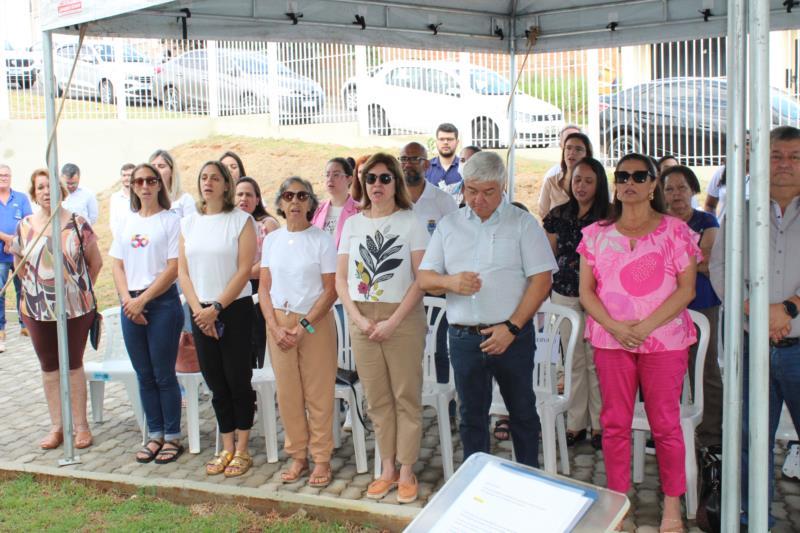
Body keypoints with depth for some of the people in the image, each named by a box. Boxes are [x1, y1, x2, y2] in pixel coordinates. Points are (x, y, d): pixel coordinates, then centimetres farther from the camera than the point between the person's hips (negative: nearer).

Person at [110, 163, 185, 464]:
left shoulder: (171, 221, -4)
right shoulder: (126, 223, 12)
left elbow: (173, 269, -10)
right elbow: (117, 265, 9)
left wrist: (142, 300, -12)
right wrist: (127, 299, -6)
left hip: (163, 303, -5)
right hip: (130, 304, 5)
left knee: (163, 375, 0)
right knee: (144, 376, 11)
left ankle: (172, 437, 12)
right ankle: (155, 435, 22)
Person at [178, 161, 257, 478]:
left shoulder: (241, 220, -5)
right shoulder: (189, 223, 10)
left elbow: (244, 270, -11)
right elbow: (183, 271, 6)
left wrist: (216, 308, -14)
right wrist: (198, 309, -6)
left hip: (235, 309, -4)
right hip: (200, 312, 5)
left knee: (237, 379, 0)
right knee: (215, 382, 9)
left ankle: (242, 450, 11)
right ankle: (227, 448, 20)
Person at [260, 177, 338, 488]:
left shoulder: (322, 240, -4)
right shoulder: (272, 240, 7)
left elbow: (331, 290, -6)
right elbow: (264, 288, 8)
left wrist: (304, 326, -13)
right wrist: (275, 327, -5)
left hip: (315, 322, -3)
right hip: (279, 322, 3)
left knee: (318, 393, 0)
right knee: (287, 393, 6)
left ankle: (321, 459, 13)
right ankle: (298, 456, 20)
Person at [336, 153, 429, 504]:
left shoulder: (411, 222, -2)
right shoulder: (352, 224, 8)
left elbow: (421, 279, -8)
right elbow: (341, 279, 7)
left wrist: (393, 322, -15)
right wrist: (359, 319, -6)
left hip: (403, 320, -3)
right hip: (362, 321, 4)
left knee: (406, 397, 2)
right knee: (377, 399, 10)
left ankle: (406, 471, 13)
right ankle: (387, 469, 21)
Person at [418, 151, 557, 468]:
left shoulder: (522, 223, -1)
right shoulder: (448, 225, 9)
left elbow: (542, 279, -6)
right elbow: (424, 278, 9)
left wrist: (511, 327, -14)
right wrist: (450, 282, -14)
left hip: (511, 335, -2)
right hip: (464, 336, 3)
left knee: (522, 413, 10)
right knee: (472, 416, 11)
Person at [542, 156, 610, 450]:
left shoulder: (608, 218, -3)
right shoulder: (559, 216, 7)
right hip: (565, 297, 3)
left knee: (596, 361, 1)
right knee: (574, 361, 10)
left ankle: (600, 424, 14)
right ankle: (575, 423, 19)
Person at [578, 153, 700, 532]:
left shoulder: (675, 230, 1)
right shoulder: (597, 234, 8)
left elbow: (687, 289, -5)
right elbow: (586, 291, 5)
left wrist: (645, 326, -15)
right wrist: (615, 326, -11)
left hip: (664, 340, -2)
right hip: (610, 340, 2)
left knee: (665, 423, 3)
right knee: (614, 423, 7)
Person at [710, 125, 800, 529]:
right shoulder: (740, 214, 10)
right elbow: (720, 268, 2)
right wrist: (754, 311, -11)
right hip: (753, 347, 2)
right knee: (751, 435, 10)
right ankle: (752, 514, 23)